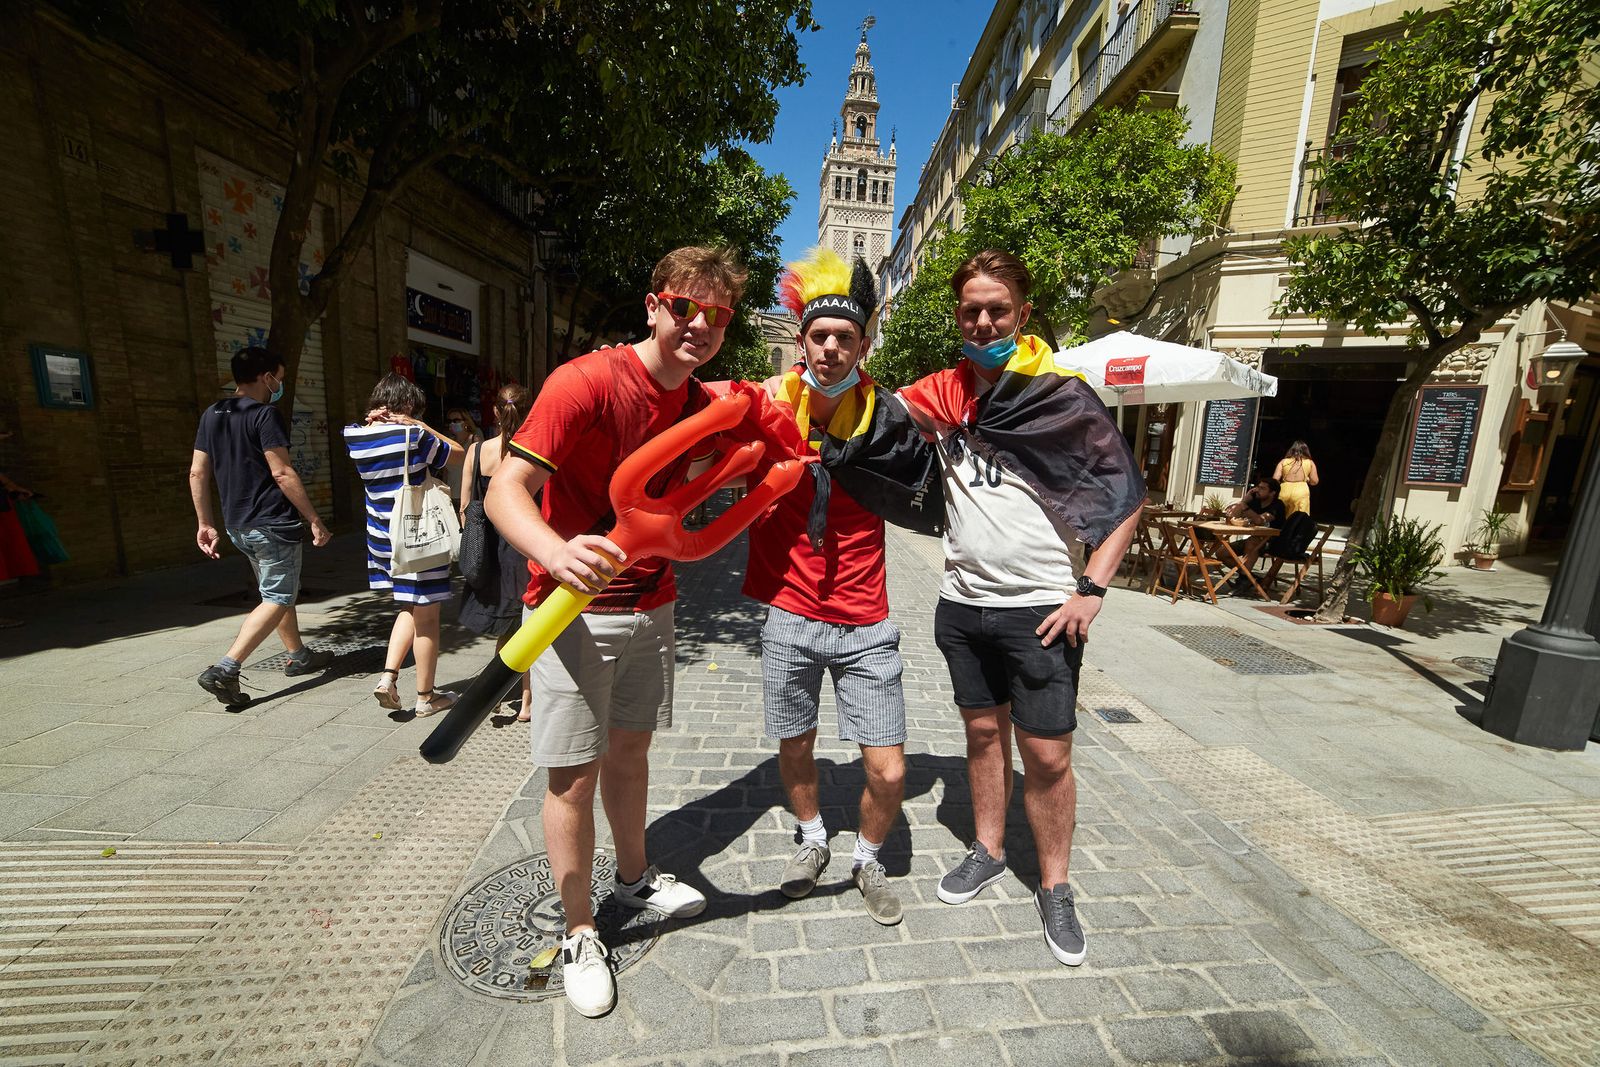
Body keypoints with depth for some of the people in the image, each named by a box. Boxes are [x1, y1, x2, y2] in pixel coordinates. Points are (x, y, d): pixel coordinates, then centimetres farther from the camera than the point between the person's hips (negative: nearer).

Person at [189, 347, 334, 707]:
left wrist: (206, 523, 15)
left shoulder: (212, 415, 11)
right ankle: (224, 670, -11)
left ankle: (298, 657, 32)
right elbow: (282, 474, -19)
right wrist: (315, 520, -16)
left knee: (279, 592, 20)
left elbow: (197, 472, 11)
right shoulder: (265, 414, -13)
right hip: (274, 523, -9)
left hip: (238, 526, 9)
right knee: (277, 599, -2)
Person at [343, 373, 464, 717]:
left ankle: (388, 675, 11)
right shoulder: (413, 436, -16)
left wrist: (374, 420, 5)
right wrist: (420, 426, -2)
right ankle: (426, 697, 17)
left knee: (411, 608, 25)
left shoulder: (355, 437, 1)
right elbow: (457, 454, -2)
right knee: (426, 616, 5)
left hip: (382, 538, 7)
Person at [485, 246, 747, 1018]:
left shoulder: (701, 403, 4)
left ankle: (635, 878, 44)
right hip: (575, 611, -6)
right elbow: (503, 490, -21)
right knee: (573, 775, 6)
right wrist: (557, 551, -43)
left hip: (650, 607, 6)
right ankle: (579, 934, 28)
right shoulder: (585, 382, -18)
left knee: (629, 749, 21)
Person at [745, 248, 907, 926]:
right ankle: (813, 841, 50)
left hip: (864, 625, 0)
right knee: (794, 750, 18)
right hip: (789, 616, 1)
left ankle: (866, 858, 37)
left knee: (888, 773, 3)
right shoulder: (772, 402, -5)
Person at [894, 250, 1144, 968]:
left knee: (1047, 754, 5)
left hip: (1040, 610, -3)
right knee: (984, 733, 18)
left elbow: (1127, 495, -4)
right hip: (962, 604, 4)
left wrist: (1092, 589, -11)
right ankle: (988, 851, 39)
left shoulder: (1063, 394, -6)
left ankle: (1054, 888, 29)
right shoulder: (946, 393, 6)